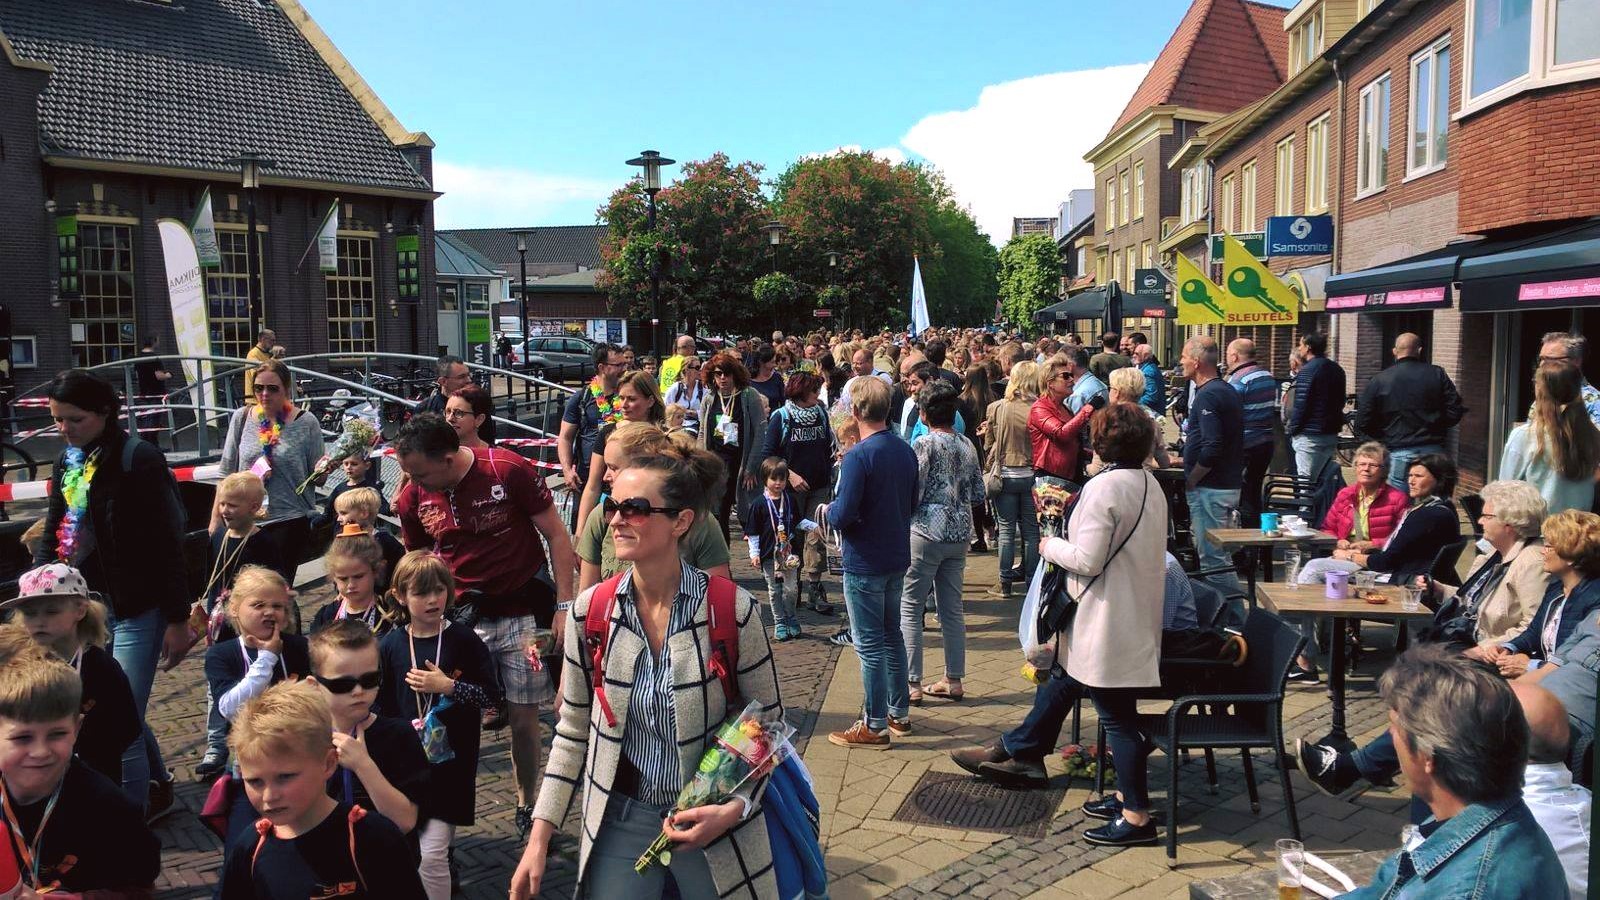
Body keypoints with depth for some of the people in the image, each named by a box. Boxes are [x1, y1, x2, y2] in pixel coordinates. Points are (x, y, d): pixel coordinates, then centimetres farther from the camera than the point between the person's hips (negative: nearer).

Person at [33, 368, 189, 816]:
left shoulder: (139, 459, -14)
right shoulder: (67, 462, 7)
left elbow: (168, 544, -15)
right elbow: (53, 533, 15)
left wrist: (177, 620, -15)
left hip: (135, 612, -7)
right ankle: (157, 789, 37)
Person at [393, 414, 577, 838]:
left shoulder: (509, 471, -16)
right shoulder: (414, 499, -4)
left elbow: (556, 536, -9)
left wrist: (564, 605, -11)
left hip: (523, 611, -2)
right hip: (461, 614, 2)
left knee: (523, 717, 6)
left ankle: (527, 807, 25)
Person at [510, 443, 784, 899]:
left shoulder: (733, 610, -16)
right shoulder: (590, 610, -7)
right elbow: (573, 733, 3)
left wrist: (737, 807, -17)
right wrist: (539, 837, -1)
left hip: (713, 824, -2)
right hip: (619, 823, 2)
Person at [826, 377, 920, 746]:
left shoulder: (858, 457, -20)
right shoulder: (906, 451, 3)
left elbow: (843, 515, -24)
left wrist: (829, 510, -3)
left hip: (864, 563, -7)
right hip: (897, 558, 7)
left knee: (870, 645, 2)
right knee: (892, 636, 20)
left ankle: (875, 725, 11)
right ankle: (900, 713, 30)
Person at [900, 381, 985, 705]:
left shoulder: (925, 443, -12)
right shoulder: (968, 445, 7)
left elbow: (913, 492, -15)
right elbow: (979, 494, 11)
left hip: (927, 532, -6)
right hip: (960, 533, 6)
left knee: (909, 606, 2)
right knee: (952, 607, 13)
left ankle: (911, 683, 2)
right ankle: (954, 680, 19)